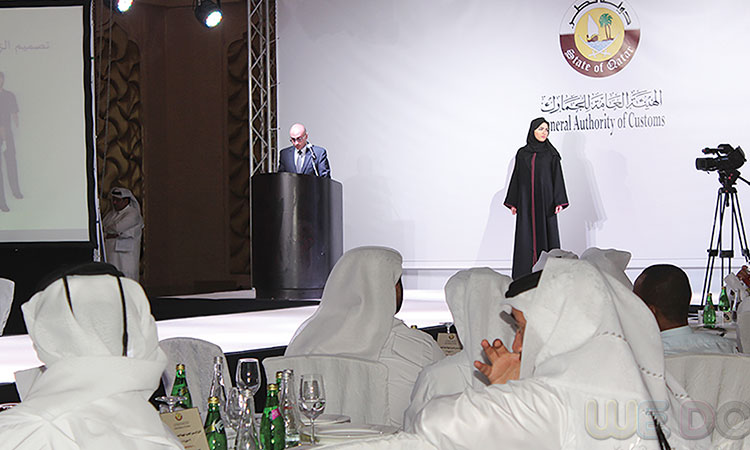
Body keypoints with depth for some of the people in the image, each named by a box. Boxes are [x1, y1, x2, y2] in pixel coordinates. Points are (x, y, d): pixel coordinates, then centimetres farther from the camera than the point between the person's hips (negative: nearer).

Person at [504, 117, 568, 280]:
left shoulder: (551, 153, 4)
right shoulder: (522, 153, 9)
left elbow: (557, 176, 1)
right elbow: (516, 177, 11)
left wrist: (559, 201, -8)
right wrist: (513, 203, 6)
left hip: (545, 200, -1)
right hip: (526, 201, 2)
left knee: (546, 234, -3)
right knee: (525, 236, -1)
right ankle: (524, 277, 2)